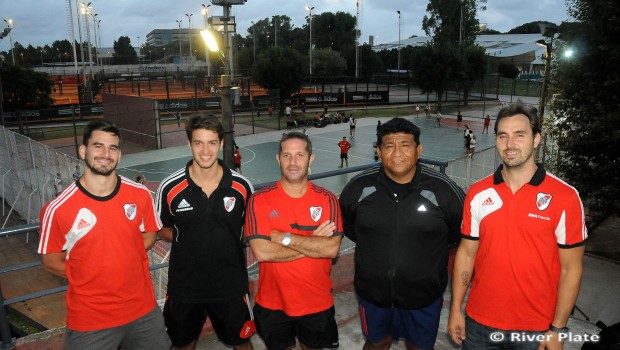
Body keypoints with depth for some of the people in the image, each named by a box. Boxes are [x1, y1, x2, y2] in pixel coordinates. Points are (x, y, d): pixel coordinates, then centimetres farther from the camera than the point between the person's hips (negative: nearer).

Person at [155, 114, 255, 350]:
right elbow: (163, 231, 3)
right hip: (184, 286, 0)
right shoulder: (170, 188, -12)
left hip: (231, 285, 0)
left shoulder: (241, 186, -11)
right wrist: (189, 240, -11)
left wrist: (232, 241, -11)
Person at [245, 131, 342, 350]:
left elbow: (332, 248, -20)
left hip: (317, 304, 1)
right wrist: (313, 243, -19)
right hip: (272, 304, 0)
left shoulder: (327, 200, -8)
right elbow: (261, 252, -22)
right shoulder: (260, 200, -12)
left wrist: (284, 238, -22)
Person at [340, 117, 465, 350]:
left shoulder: (443, 189, -16)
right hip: (373, 294, 1)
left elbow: (460, 234, 0)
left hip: (424, 297, -1)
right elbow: (347, 226, 9)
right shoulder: (358, 187, -10)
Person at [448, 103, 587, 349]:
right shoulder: (477, 193, -2)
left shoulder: (565, 197, -10)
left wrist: (557, 329, -6)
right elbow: (466, 253, 3)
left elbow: (570, 268, -6)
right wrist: (456, 308, 2)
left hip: (536, 328, -2)